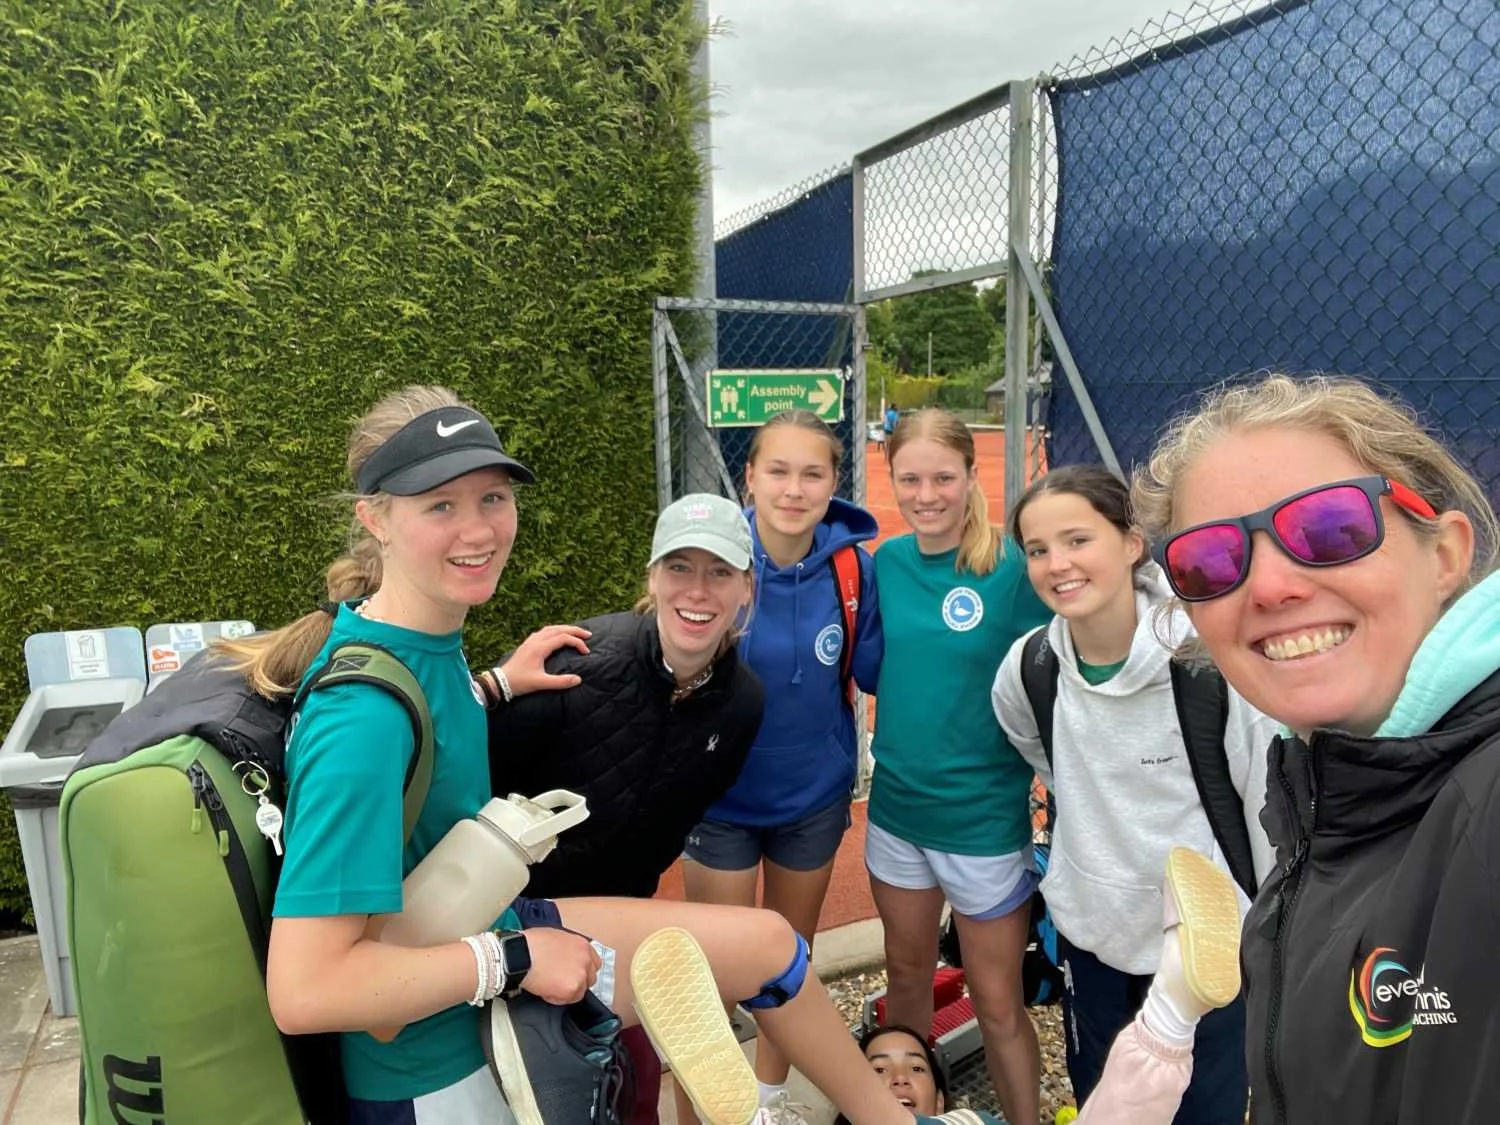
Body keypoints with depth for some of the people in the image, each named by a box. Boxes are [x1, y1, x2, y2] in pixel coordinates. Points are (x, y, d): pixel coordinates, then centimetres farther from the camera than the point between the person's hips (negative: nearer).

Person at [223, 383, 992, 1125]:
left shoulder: (427, 636, -6)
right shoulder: (365, 715, -33)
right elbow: (303, 990, -34)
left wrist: (496, 683, 10)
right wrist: (513, 960, -25)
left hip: (481, 937, 8)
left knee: (764, 942, 12)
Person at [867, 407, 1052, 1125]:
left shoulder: (1011, 567, -16)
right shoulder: (887, 561, -2)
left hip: (984, 817, -4)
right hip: (895, 805, 5)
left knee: (997, 1003, 11)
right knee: (906, 974, 23)